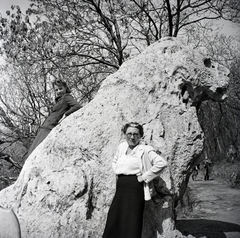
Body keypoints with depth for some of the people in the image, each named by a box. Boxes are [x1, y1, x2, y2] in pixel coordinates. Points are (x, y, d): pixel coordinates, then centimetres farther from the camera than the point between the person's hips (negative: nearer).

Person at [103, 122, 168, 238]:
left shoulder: (145, 150, -8)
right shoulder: (121, 147, 11)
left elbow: (161, 163, -19)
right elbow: (115, 161, 30)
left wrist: (145, 176, -15)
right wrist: (117, 172, 12)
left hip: (135, 188, -6)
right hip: (120, 189, 6)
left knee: (131, 223, -1)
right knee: (113, 221, 8)